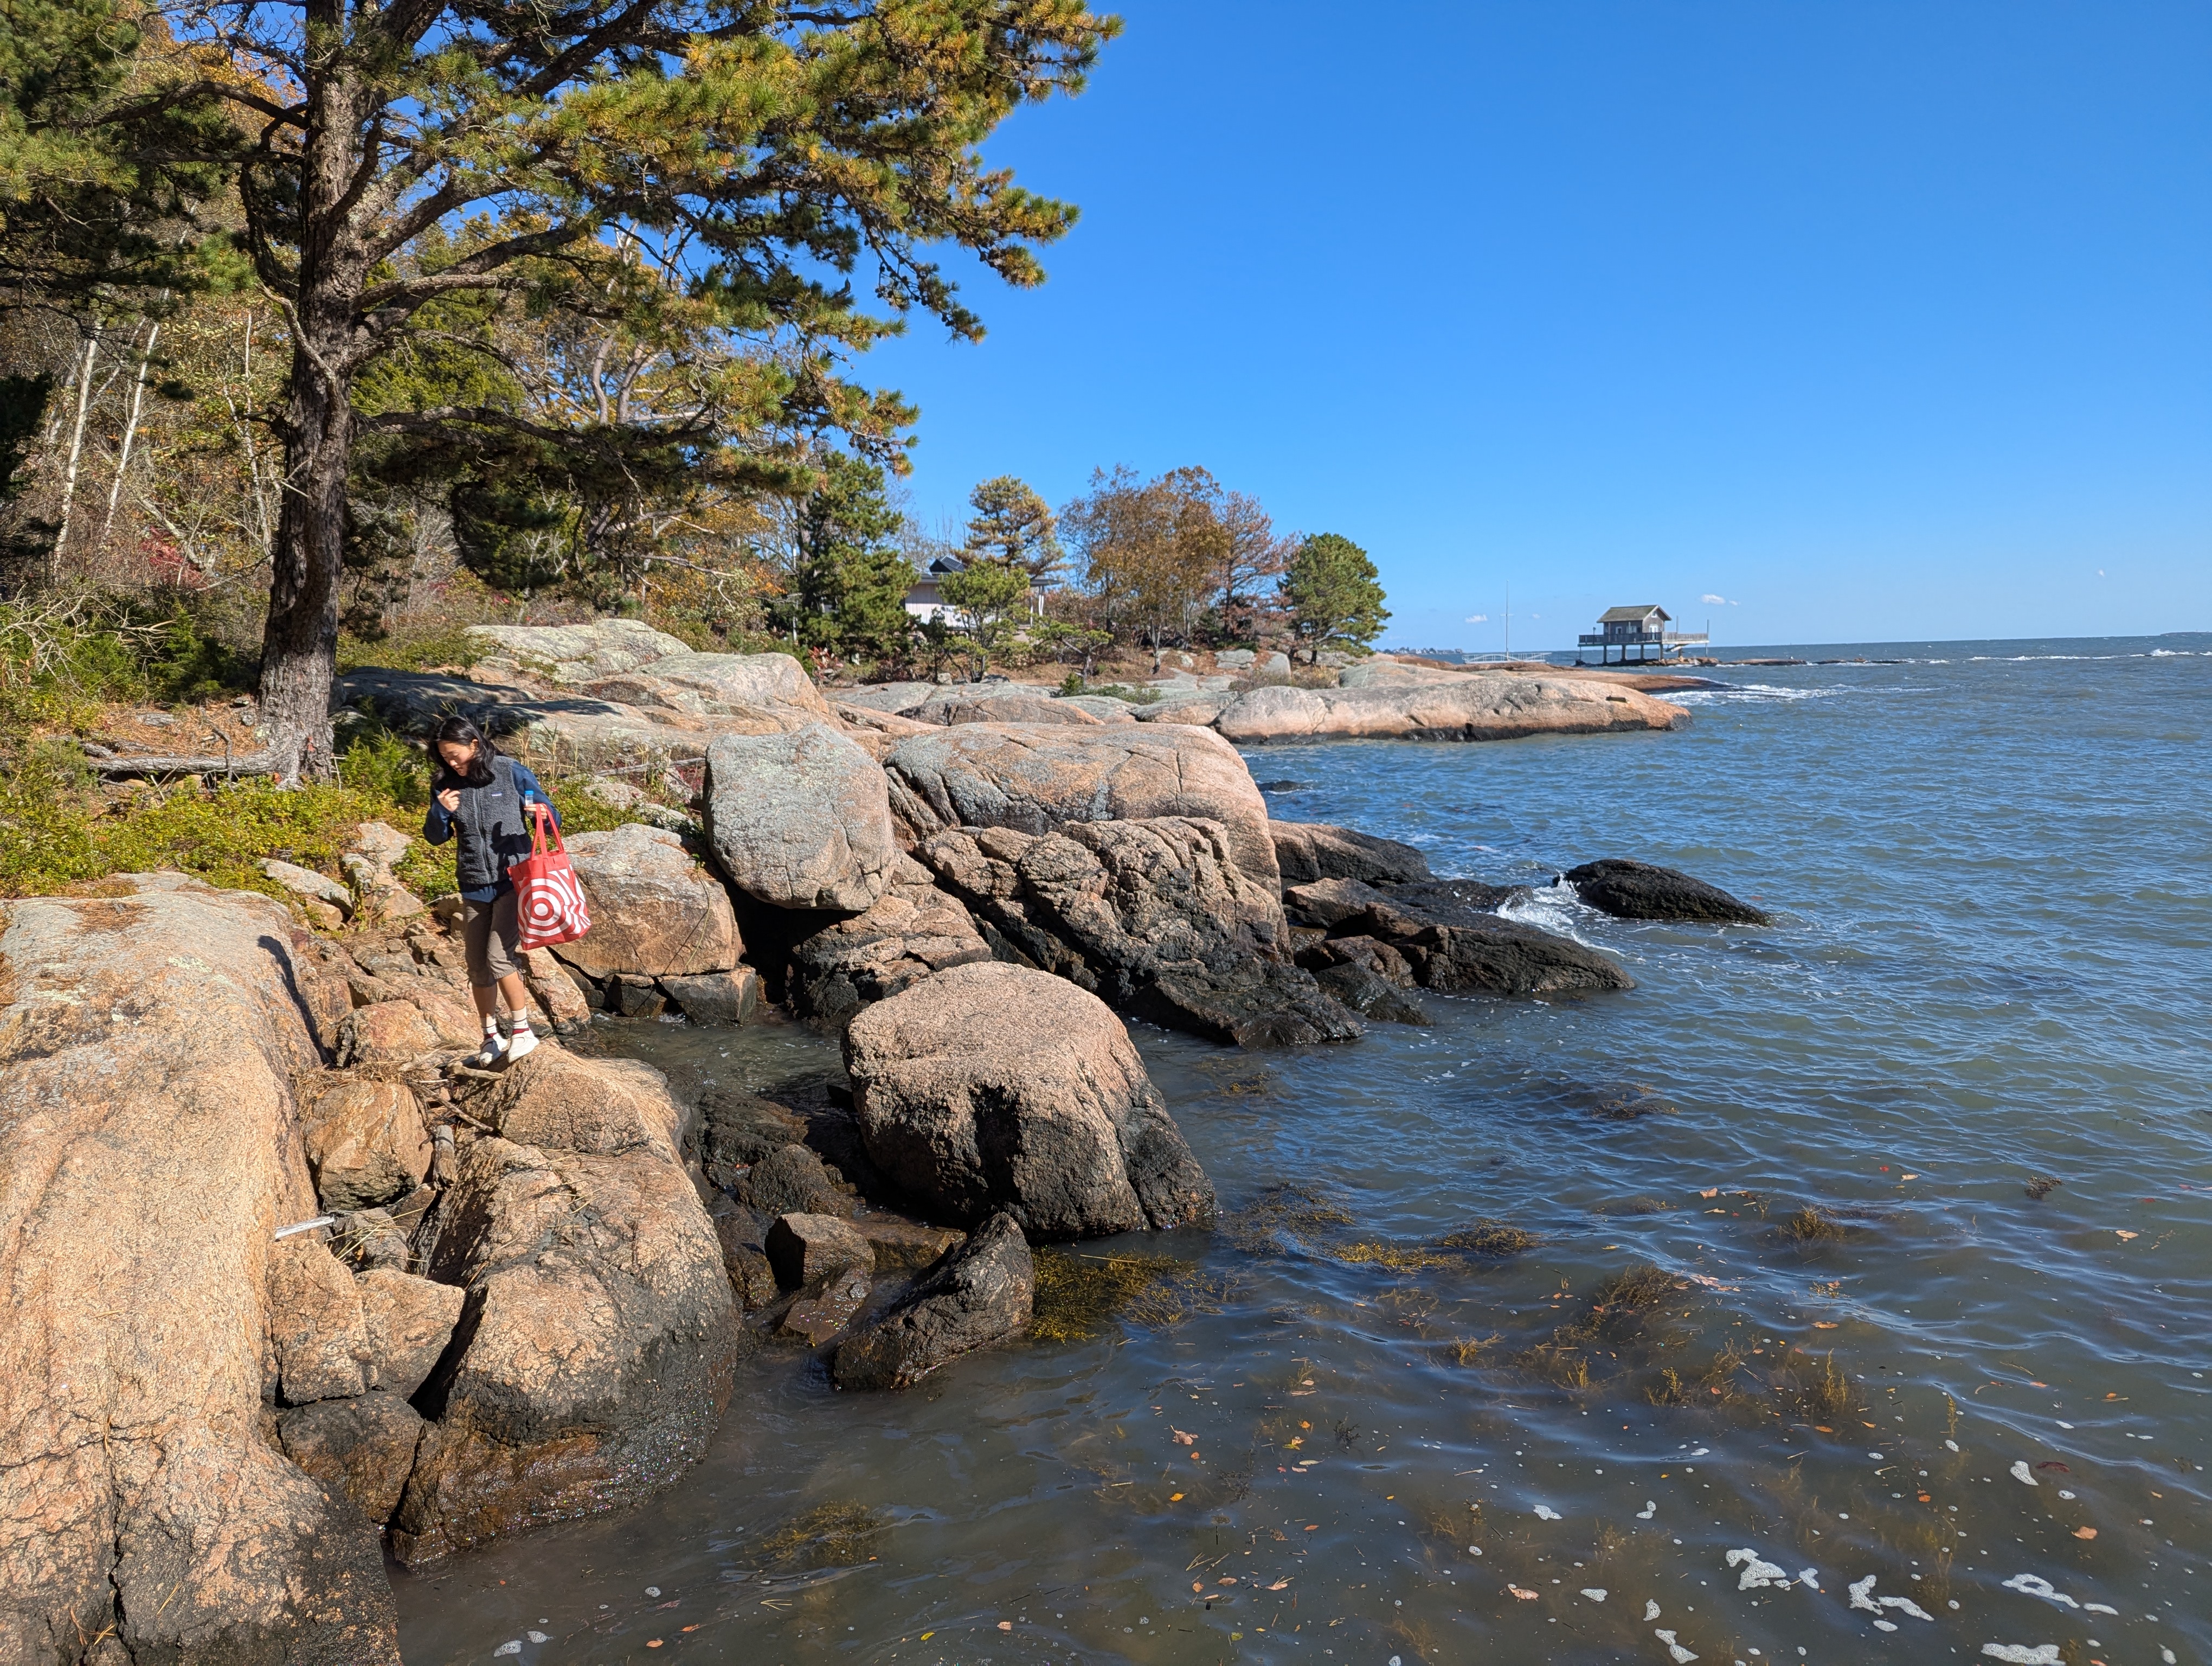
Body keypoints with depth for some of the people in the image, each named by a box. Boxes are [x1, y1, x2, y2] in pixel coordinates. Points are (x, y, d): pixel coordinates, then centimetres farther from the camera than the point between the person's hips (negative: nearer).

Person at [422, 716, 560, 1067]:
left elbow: (553, 819, 0)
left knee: (499, 957, -16)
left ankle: (522, 1030, 0)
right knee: (478, 969, 8)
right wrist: (440, 812, -10)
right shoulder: (445, 784, 3)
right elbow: (435, 837, 10)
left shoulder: (510, 772, -6)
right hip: (474, 887, 4)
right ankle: (492, 1037, 24)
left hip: (513, 881, -4)